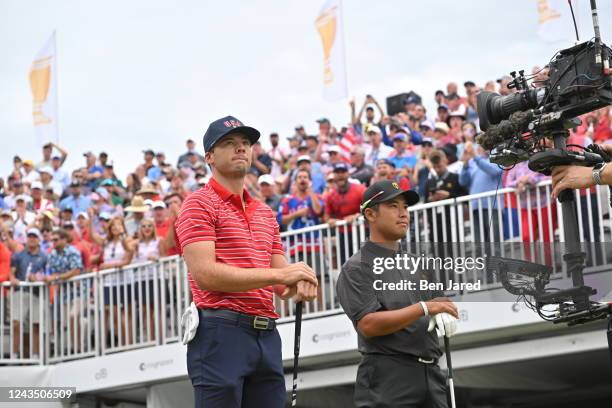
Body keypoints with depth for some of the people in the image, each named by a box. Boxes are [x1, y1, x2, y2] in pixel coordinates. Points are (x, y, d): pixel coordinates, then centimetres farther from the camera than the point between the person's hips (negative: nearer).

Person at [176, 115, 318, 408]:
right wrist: (278, 275, -14)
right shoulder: (200, 204, -1)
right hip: (220, 332, -7)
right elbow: (204, 273, -14)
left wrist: (299, 284, -6)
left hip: (267, 335, 7)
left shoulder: (265, 213, 22)